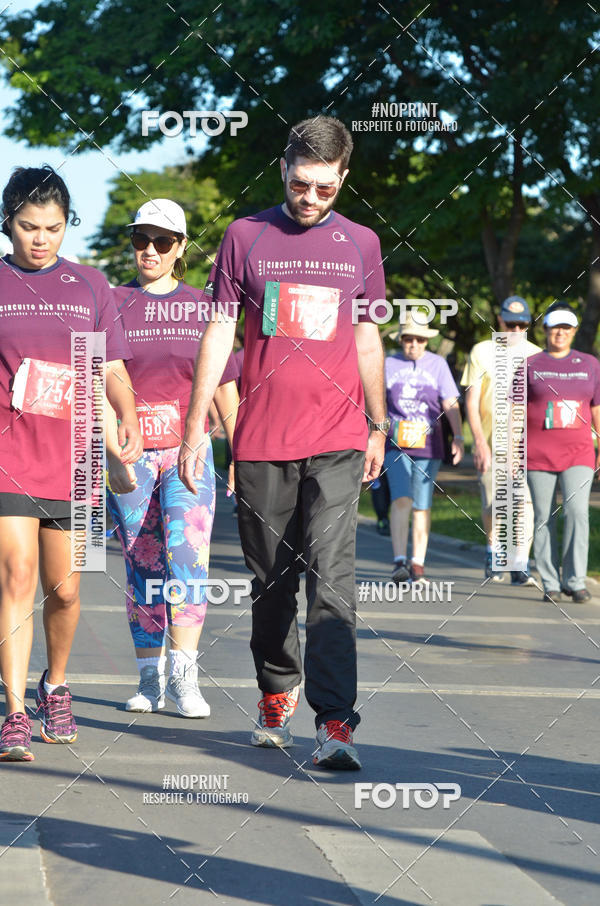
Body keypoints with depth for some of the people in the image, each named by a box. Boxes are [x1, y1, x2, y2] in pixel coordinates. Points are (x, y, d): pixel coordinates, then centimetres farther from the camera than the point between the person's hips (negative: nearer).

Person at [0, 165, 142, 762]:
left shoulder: (90, 287, 11)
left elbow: (112, 367, 11)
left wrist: (128, 417, -7)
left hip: (70, 461, 2)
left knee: (63, 589, 7)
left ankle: (54, 689, 33)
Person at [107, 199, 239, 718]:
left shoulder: (203, 307, 8)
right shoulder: (113, 304, 5)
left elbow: (224, 386, 12)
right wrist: (113, 454, -9)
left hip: (188, 451, 0)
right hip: (129, 456, 0)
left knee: (186, 552, -18)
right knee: (142, 569, 4)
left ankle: (184, 677, -20)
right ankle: (150, 679, 13)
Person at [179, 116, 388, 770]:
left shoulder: (361, 244, 9)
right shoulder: (245, 237, 5)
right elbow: (218, 334, 5)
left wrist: (378, 428, 18)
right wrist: (194, 428, 1)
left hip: (337, 441, 0)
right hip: (261, 441, 1)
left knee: (331, 574, -13)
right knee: (271, 579, 9)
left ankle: (335, 721, -17)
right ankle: (277, 697, 28)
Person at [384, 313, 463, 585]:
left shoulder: (438, 364, 8)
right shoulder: (388, 364, 7)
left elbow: (451, 404, 4)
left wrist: (458, 437, -7)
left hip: (428, 447, 1)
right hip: (396, 444, -1)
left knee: (422, 506, 3)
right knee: (401, 499, -17)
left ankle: (418, 565, 9)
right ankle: (399, 562, -20)